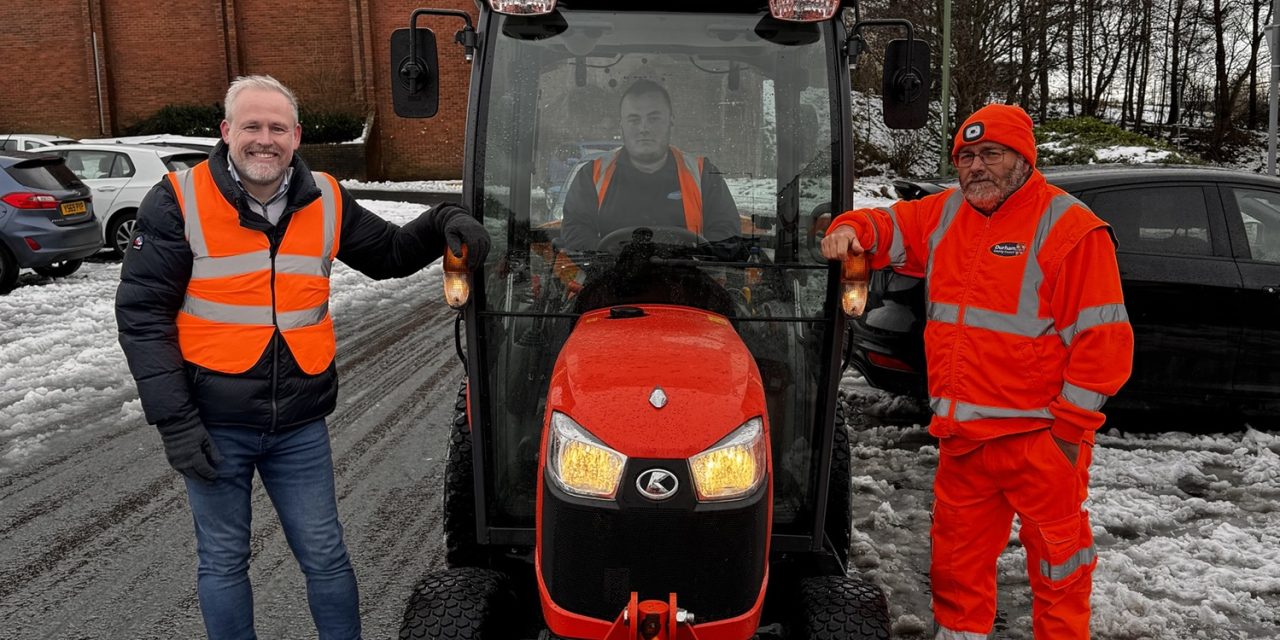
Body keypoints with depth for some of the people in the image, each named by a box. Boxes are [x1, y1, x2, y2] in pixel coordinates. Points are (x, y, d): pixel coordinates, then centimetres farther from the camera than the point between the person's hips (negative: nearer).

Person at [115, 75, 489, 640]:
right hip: (213, 425, -2)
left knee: (325, 556, 11)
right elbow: (142, 314, -8)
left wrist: (443, 223, -5)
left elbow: (388, 255, 15)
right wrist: (175, 421, -14)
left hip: (300, 425, 2)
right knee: (223, 561, 13)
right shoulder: (179, 201, -8)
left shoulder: (325, 201, 2)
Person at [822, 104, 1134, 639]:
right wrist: (851, 231, -7)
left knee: (1056, 561, 9)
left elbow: (1103, 340, -12)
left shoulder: (1070, 228, -10)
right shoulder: (946, 214, 9)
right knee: (957, 560, 17)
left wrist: (1071, 425, -12)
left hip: (1039, 439, -6)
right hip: (962, 436, 6)